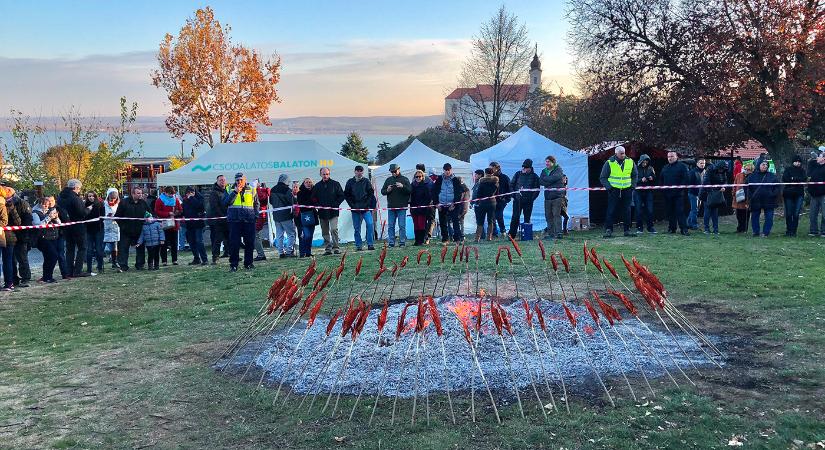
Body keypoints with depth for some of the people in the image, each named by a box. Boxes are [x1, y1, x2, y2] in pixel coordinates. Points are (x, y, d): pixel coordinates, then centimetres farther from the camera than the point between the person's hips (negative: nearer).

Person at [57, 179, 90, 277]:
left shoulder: (60, 197, 6)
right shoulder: (75, 198, -19)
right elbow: (82, 213, -20)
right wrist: (88, 209, -1)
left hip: (67, 227, 7)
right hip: (78, 227, -7)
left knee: (69, 249, 13)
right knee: (82, 248, 2)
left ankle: (70, 271, 11)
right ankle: (78, 270, -4)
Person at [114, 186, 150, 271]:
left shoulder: (143, 203, 5)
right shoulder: (124, 202, -6)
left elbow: (149, 214, 16)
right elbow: (117, 216, -3)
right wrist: (122, 226, -7)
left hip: (139, 231, 3)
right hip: (126, 231, -3)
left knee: (140, 248, 9)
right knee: (124, 248, -2)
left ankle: (139, 265, 19)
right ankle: (123, 266, 2)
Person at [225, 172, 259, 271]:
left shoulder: (251, 190, 10)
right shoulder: (230, 190, 6)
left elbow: (256, 204, 19)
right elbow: (226, 202, -9)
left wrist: (255, 215, 7)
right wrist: (235, 192, -15)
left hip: (249, 220, 2)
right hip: (235, 220, -2)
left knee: (250, 242, 4)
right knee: (234, 243, -3)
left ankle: (248, 263, 15)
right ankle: (233, 264, 2)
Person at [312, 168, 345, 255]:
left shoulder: (335, 184, 3)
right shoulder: (317, 186, 9)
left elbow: (341, 196, 4)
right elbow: (314, 199, 14)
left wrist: (335, 205, -8)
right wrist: (318, 206, -3)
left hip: (333, 212, -3)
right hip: (322, 212, 3)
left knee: (334, 229, -15)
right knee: (325, 232, 7)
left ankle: (336, 247, -7)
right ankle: (327, 248, 13)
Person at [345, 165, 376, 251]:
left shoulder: (366, 181, 5)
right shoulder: (350, 182, 7)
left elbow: (371, 193, 4)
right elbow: (346, 195, 8)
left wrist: (367, 204, -7)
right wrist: (352, 205, -2)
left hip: (366, 208, -1)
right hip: (355, 208, 1)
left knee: (370, 224, -14)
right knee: (357, 228, 4)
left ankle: (370, 244, -8)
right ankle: (358, 245, 11)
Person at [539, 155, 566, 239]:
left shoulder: (558, 169, 2)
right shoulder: (544, 171, 16)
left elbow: (555, 177, -16)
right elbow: (541, 181, 1)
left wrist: (545, 178, -3)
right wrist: (551, 182, -10)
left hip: (557, 196, -5)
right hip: (547, 197, 5)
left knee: (556, 214, -11)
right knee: (548, 215, 4)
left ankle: (558, 232, -11)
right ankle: (550, 232, 12)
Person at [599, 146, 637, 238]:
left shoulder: (630, 162, 5)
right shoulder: (609, 163, -4)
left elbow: (634, 176, 19)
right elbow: (603, 178, 1)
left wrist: (632, 186, 6)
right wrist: (609, 187, -10)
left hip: (627, 191, 3)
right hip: (614, 191, -3)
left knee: (627, 212, 5)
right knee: (611, 211, -6)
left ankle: (627, 230, 12)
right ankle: (608, 230, -2)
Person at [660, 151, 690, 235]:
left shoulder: (682, 166, 0)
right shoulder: (665, 168, 18)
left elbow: (686, 179, -7)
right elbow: (661, 180, 24)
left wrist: (680, 187, -14)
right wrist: (663, 187, 8)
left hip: (678, 194, -5)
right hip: (667, 194, 6)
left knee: (680, 211, -9)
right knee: (670, 212, 8)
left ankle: (684, 229, -9)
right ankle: (671, 228, 15)